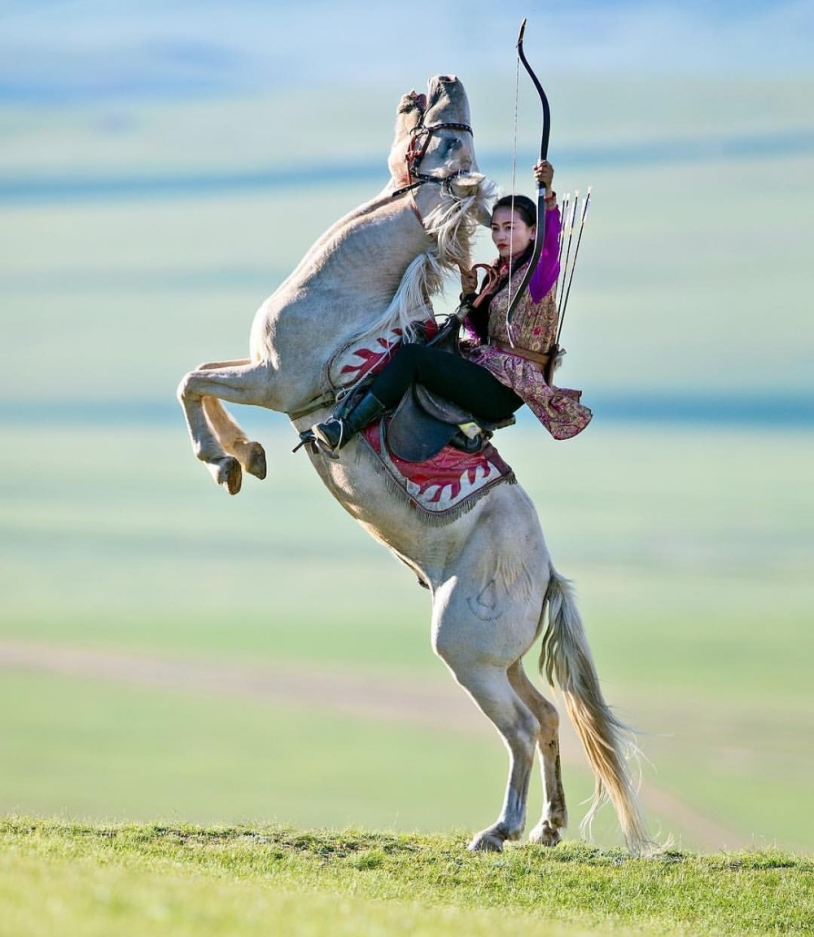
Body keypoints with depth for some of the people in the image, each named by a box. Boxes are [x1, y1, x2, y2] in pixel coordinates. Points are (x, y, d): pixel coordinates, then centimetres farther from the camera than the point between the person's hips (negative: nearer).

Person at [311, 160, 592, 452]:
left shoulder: (538, 271, -8)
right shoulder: (497, 274, 17)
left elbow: (551, 244, -32)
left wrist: (548, 199, -48)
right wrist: (470, 295, 2)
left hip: (502, 391, -9)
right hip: (488, 370, 9)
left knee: (412, 356, -22)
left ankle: (345, 430, -25)